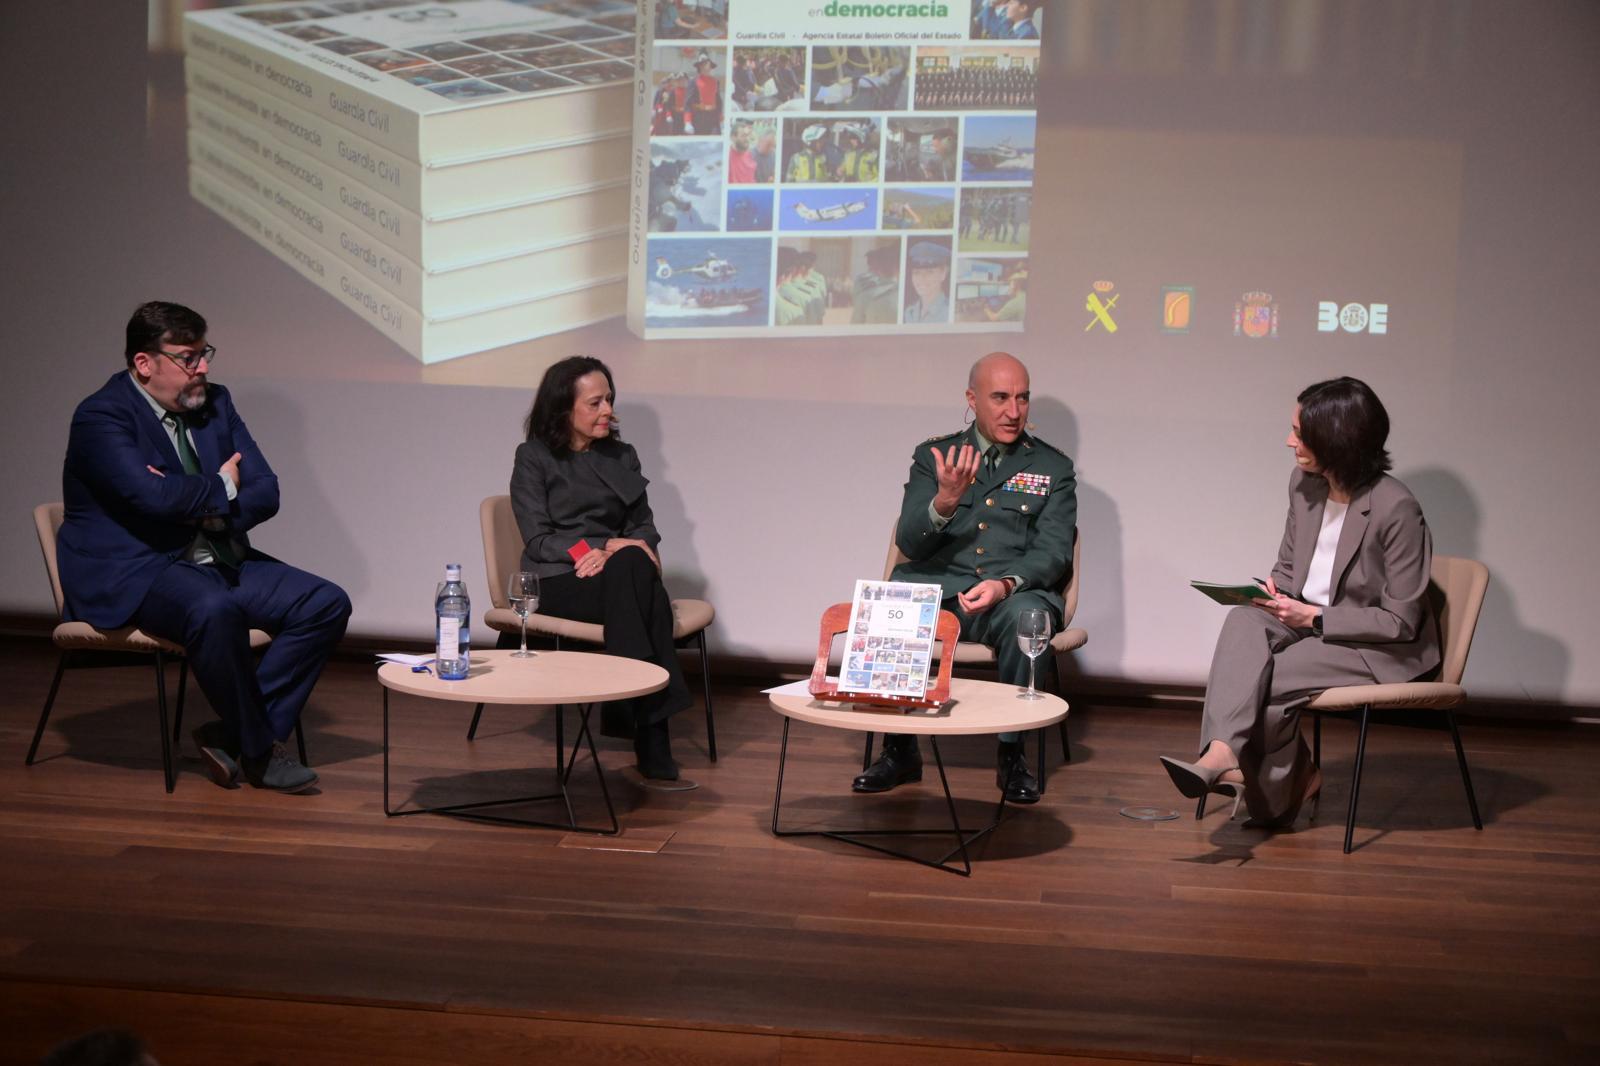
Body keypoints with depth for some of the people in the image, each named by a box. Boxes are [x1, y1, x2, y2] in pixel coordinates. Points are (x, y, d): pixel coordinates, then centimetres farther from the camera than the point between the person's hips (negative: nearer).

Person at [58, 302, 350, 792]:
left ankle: (231, 734, -7)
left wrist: (204, 508, -14)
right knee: (214, 610, -38)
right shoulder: (101, 417, -11)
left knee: (326, 603, -9)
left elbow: (266, 491, 6)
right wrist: (221, 488, -8)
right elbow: (154, 495, -26)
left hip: (220, 560, 8)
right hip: (133, 573, -8)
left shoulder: (215, 403, 11)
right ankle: (260, 750, -19)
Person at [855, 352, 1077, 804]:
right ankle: (899, 749, -11)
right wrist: (945, 501, -19)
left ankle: (1012, 754, -18)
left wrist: (1006, 584, -22)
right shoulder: (932, 456, 12)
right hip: (936, 585, 1)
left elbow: (1053, 552, -1)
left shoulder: (1053, 468, 10)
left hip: (1015, 592, -1)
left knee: (1026, 616, -36)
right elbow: (910, 545, 2)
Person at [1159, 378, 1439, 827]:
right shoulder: (1304, 484, 2)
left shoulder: (1396, 509, -19)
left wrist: (1313, 617, -22)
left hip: (1384, 650, -6)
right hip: (1309, 623, 7)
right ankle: (1223, 754, -36)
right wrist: (1274, 590, -8)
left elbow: (1400, 621, -16)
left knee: (1263, 676, -27)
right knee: (1243, 623, -26)